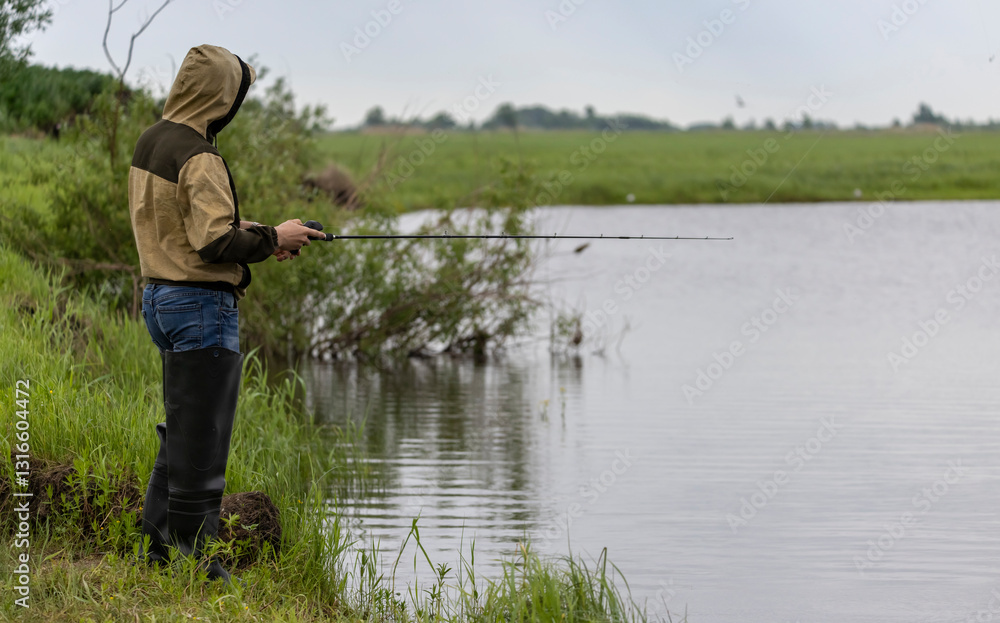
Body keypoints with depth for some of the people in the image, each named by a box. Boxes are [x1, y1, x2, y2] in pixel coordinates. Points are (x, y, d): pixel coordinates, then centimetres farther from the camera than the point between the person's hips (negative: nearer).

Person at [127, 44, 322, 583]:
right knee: (201, 436, -2)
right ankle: (195, 559, 3)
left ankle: (159, 546, 24)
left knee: (180, 429, 19)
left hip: (158, 295, 10)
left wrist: (253, 233, 12)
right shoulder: (198, 157, -19)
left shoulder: (149, 143, 11)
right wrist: (271, 237, -10)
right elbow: (214, 241, -24)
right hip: (202, 303, -10)